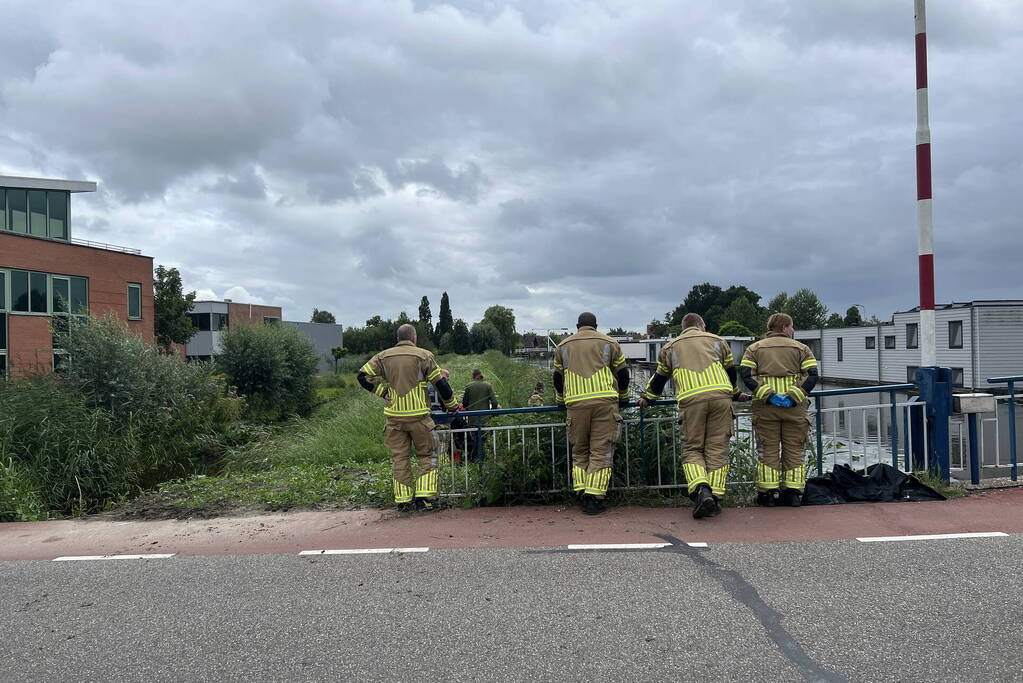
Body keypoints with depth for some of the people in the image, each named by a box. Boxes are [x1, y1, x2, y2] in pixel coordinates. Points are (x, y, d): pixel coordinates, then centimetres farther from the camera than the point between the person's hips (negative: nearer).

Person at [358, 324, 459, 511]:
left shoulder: (383, 356, 8)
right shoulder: (423, 355, -1)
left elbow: (364, 376, 4)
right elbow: (440, 383, 0)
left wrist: (384, 392, 10)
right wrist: (452, 406, 11)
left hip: (394, 416, 3)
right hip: (418, 415, -3)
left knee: (399, 457, 9)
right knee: (427, 456, 9)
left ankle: (403, 500, 10)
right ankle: (425, 497, 1)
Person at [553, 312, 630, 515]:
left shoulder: (563, 346, 18)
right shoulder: (608, 343, 13)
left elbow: (558, 377, 23)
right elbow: (622, 373, 17)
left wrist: (560, 401, 38)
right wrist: (623, 397, 32)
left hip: (575, 404, 2)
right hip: (604, 401, -2)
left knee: (579, 452, 12)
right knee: (601, 452, 0)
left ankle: (582, 495, 7)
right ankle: (594, 498, -6)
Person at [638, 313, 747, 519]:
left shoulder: (670, 347, 23)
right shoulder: (716, 341, 24)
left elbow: (659, 377, 31)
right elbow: (731, 371, 34)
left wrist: (647, 397, 47)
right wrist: (736, 394, 50)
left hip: (691, 400, -1)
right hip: (720, 396, 1)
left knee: (692, 449, 5)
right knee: (717, 449, 6)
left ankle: (702, 492, -17)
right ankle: (715, 497, 1)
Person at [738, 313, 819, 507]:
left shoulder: (755, 348, 12)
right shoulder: (801, 348, 11)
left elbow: (746, 374, -5)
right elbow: (812, 375, -4)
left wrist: (767, 394, -12)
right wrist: (795, 396, -12)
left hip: (765, 406, 0)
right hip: (794, 406, 0)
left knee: (768, 450, 4)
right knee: (793, 450, 8)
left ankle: (768, 493, 2)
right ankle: (793, 492, 8)